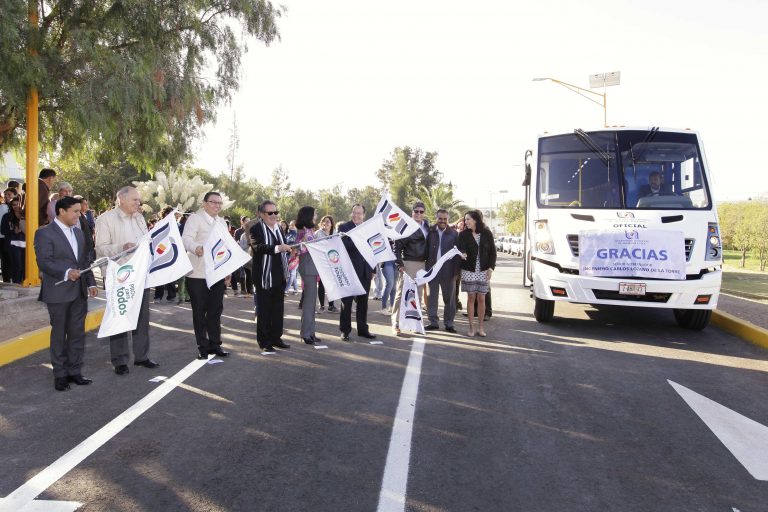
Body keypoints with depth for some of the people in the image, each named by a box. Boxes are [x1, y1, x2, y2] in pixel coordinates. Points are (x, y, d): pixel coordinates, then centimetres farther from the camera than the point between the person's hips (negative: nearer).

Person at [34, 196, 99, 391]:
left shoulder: (79, 233, 15)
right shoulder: (44, 233, -7)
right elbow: (44, 261, -15)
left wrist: (91, 283, 8)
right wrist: (66, 272, -28)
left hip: (79, 292, 6)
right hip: (58, 293, -6)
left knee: (77, 334, 9)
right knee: (59, 335, 5)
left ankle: (75, 371, 19)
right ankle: (60, 375, 15)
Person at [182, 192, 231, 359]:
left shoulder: (222, 222, 18)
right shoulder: (195, 218, -4)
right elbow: (186, 239, -18)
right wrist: (197, 248, -40)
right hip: (198, 274, -6)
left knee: (216, 310, 9)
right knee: (199, 311, 2)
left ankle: (215, 344, 19)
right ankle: (203, 346, 11)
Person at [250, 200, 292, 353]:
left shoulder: (279, 228, 15)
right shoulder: (256, 229, -9)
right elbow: (258, 247, -25)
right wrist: (277, 248, -35)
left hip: (280, 276, 7)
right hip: (264, 277, -7)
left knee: (278, 309, 11)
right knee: (264, 309, 1)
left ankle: (276, 337, 21)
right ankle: (264, 341, 9)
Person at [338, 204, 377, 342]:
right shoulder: (344, 227, -2)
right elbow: (342, 245, -17)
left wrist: (373, 269, 10)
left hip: (365, 271, 4)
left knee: (363, 302, 11)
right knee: (347, 302, 4)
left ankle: (363, 329, 20)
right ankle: (345, 330, 11)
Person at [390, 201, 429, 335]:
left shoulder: (426, 225, 12)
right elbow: (397, 247, -8)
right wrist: (399, 264, -15)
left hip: (422, 264, 6)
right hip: (408, 264, -6)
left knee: (418, 294, 10)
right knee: (401, 293, -5)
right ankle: (396, 324, -1)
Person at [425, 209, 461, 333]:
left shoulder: (453, 234, 1)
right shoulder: (430, 232, 2)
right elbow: (426, 250, 2)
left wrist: (456, 270, -7)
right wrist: (427, 267, -5)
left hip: (448, 271, -1)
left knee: (449, 298, 7)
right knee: (432, 297, 7)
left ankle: (449, 323, 17)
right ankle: (434, 322, 17)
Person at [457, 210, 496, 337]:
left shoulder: (487, 234, 1)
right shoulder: (463, 235, 0)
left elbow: (492, 251, 5)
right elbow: (460, 248, -13)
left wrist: (491, 267, -4)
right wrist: (462, 254, -36)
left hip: (483, 271, 0)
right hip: (469, 270, 0)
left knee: (481, 299, 3)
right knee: (471, 298, 2)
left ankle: (480, 327, 13)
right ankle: (471, 327, 10)